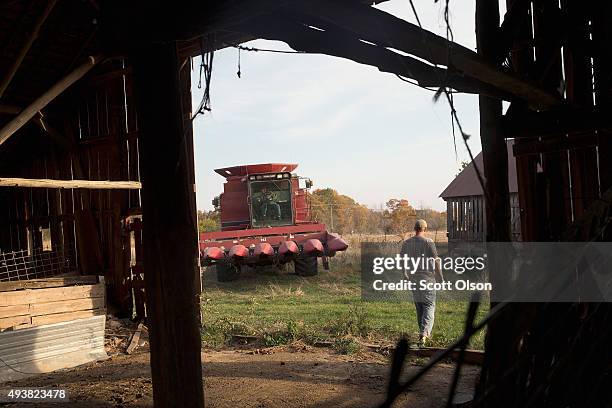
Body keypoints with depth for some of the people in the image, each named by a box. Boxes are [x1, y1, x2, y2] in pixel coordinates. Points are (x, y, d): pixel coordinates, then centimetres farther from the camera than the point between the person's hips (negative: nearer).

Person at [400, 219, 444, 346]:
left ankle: (424, 332, 27)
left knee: (419, 306, 16)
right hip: (427, 278, -5)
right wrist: (440, 279, -1)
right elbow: (436, 261, -10)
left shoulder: (406, 243, 4)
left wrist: (406, 276, 25)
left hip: (413, 278, 5)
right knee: (429, 305, -1)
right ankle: (424, 333, -17)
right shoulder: (428, 242, -11)